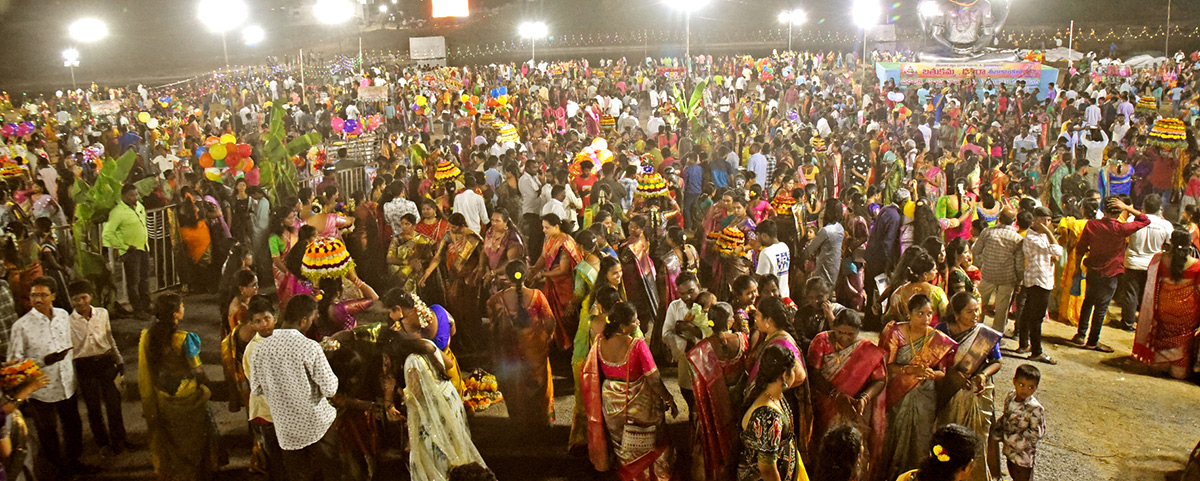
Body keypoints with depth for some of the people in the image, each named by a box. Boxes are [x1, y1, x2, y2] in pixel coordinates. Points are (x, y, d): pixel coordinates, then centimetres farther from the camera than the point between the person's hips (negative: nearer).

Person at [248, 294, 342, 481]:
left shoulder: (260, 348, -8)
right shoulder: (310, 347, -20)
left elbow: (256, 389, 4)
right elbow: (329, 389, -16)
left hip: (287, 429, 4)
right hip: (318, 424, -3)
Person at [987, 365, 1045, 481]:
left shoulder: (1035, 408, -27)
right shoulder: (1010, 397, -7)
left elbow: (1035, 433, -23)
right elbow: (1003, 417, 6)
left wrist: (1007, 438, -21)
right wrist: (996, 435, -7)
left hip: (1024, 456, -6)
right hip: (1009, 451, 6)